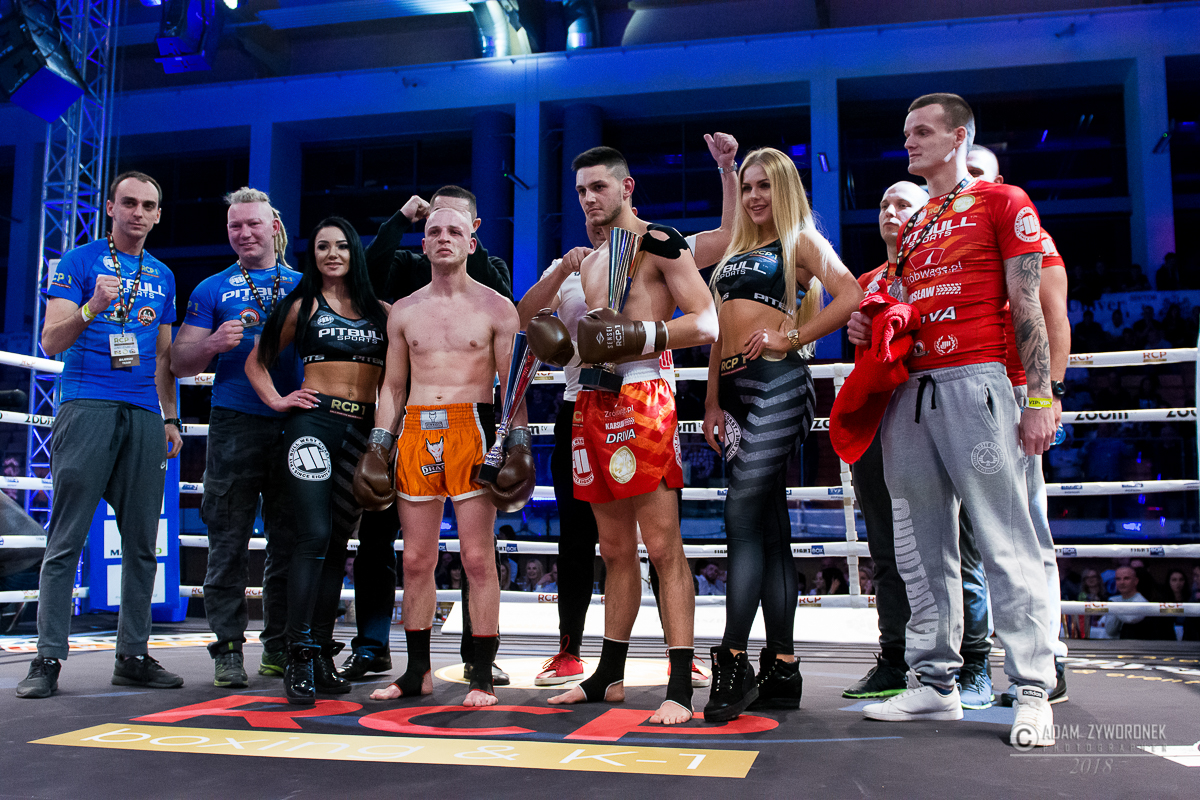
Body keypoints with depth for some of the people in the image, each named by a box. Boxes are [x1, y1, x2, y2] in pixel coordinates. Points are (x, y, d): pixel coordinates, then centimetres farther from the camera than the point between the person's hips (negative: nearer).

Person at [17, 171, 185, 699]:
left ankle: (132, 655, 12)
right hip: (87, 406, -5)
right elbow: (51, 342, -3)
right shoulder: (79, 262, 4)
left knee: (142, 544, 4)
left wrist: (171, 419, 16)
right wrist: (91, 309, -21)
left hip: (144, 414, 5)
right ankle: (48, 659, -1)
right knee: (66, 540, -6)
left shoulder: (163, 277, 19)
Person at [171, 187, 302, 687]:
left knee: (289, 542, 5)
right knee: (229, 541, -2)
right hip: (235, 425, -1)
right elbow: (180, 364, 7)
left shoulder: (305, 287, 15)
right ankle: (228, 648, 7)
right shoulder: (213, 290, 12)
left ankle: (280, 646, 16)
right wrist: (214, 344, -12)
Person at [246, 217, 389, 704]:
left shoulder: (381, 312, 14)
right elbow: (257, 361, 16)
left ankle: (323, 655, 11)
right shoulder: (303, 306, 10)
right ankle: (300, 657, -11)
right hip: (314, 422, -3)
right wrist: (277, 401, 2)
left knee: (338, 542, 5)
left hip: (364, 430, 3)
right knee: (313, 535, -14)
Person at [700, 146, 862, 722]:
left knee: (744, 516, -15)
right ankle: (782, 669, 9)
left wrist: (789, 338, -12)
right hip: (734, 390, 7)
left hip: (776, 383, -7)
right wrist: (713, 401, 12)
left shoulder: (802, 242, 5)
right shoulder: (736, 248, 24)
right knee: (770, 528, 6)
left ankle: (732, 660, -14)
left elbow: (851, 297, -11)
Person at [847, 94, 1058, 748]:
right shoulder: (911, 226, 23)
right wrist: (867, 328, 6)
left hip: (975, 383, -7)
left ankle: (1033, 691, 1)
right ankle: (935, 684, 15)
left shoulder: (1003, 203, 4)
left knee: (1005, 542, -6)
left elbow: (1026, 309, -3)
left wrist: (1039, 400, -9)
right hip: (909, 391, 7)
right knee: (921, 550, 7)